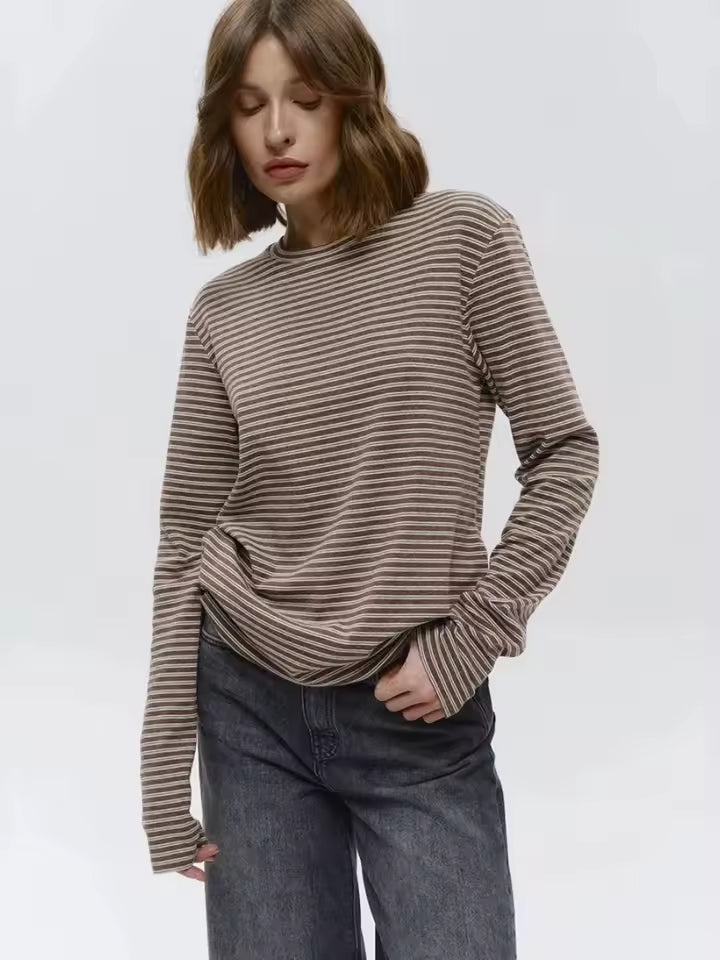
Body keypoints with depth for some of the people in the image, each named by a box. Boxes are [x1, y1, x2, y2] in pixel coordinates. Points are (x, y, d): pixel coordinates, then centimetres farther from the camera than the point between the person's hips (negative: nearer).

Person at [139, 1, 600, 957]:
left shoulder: (464, 238, -4)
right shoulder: (224, 309, 2)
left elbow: (564, 453, -4)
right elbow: (184, 544, 3)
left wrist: (471, 637, -12)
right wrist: (167, 767, 0)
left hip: (424, 719, -2)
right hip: (250, 703, 2)